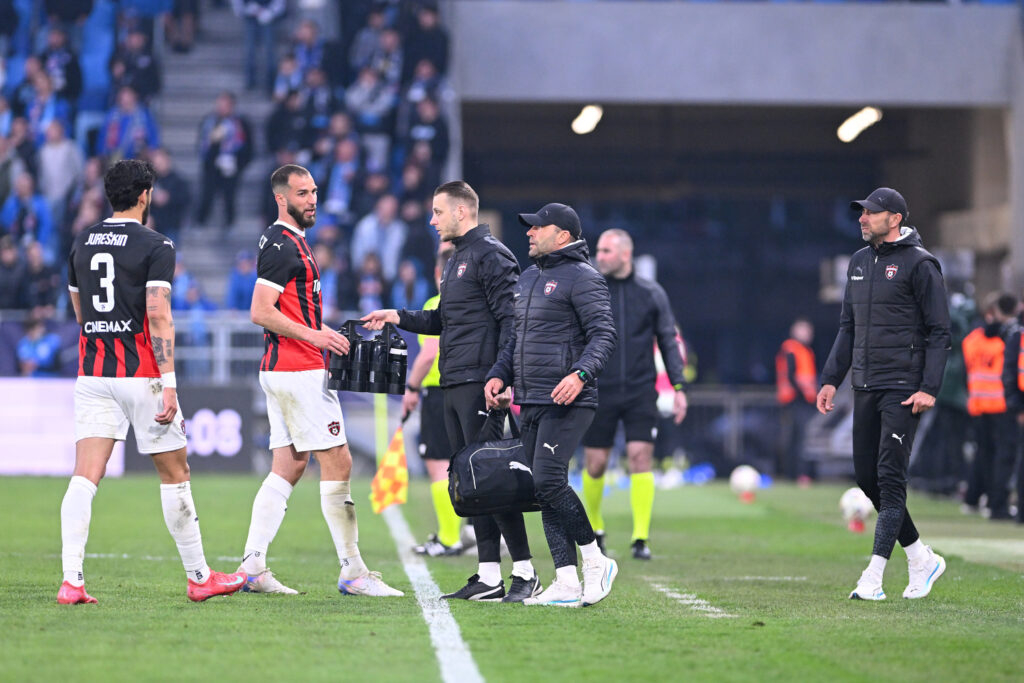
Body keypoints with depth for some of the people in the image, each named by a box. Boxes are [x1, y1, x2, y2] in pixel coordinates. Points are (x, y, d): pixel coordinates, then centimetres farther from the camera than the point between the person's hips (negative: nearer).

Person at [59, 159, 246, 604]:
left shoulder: (82, 243, 10)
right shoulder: (155, 246, -8)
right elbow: (159, 318, -15)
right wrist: (169, 383, -16)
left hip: (92, 375, 5)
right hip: (141, 374, -5)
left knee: (84, 477, -2)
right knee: (175, 474, 8)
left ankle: (71, 580, -15)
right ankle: (199, 577, 17)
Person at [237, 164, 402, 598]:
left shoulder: (289, 243, 19)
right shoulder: (282, 245, -13)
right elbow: (260, 313, -19)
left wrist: (325, 334, 17)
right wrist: (314, 335, -20)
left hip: (281, 370, 11)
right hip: (298, 371, -11)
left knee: (288, 466, 8)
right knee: (337, 463, -7)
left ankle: (252, 567, 5)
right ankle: (353, 572, -4)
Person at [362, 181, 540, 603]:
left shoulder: (491, 255, -9)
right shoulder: (456, 260, 22)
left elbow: (510, 318, -16)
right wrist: (398, 317, 20)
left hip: (480, 383, -10)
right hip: (454, 385, 10)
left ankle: (524, 572, -7)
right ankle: (488, 578, 10)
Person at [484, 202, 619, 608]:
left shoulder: (582, 278, -7)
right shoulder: (528, 279, 20)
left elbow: (603, 334, -15)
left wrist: (581, 374, -29)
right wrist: (499, 375, 12)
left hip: (567, 403, -9)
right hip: (531, 403, 9)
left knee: (548, 481, -18)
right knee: (542, 488, 4)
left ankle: (595, 560, -2)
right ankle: (567, 583, 5)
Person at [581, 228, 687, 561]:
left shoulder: (651, 293, 4)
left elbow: (668, 341, 9)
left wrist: (678, 387, 3)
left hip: (640, 392, 0)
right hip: (598, 392, 0)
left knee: (641, 457, -11)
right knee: (595, 464, 2)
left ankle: (641, 539, -7)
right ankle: (595, 530, 26)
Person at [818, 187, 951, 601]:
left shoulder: (919, 264, -8)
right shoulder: (859, 263, 14)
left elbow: (939, 331, -9)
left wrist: (929, 388, -17)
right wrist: (831, 379, 12)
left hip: (904, 389, -8)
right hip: (866, 387, 8)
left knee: (890, 477, -10)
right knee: (866, 476, 6)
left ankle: (873, 577, -12)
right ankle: (922, 559, 20)